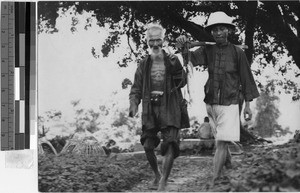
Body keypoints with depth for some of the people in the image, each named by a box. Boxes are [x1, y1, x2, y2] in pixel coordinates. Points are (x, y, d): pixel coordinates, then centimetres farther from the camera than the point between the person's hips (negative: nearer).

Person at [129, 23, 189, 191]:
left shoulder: (172, 60, 7)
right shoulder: (144, 64, 10)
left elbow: (182, 82, 0)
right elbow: (136, 88, 11)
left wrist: (176, 67, -15)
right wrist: (133, 105, -6)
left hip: (169, 108, -2)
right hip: (150, 108, 2)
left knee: (170, 144, -14)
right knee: (148, 146, 0)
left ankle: (163, 183, -15)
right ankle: (157, 174, 26)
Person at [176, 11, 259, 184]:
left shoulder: (237, 52, -6)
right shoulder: (207, 50, 0)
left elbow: (246, 78, 0)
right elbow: (192, 59, -17)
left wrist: (248, 105, 1)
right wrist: (184, 46, -38)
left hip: (229, 104, -4)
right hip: (211, 103, 4)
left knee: (222, 142, -11)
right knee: (221, 140, 19)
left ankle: (216, 180, -11)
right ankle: (228, 162, 46)